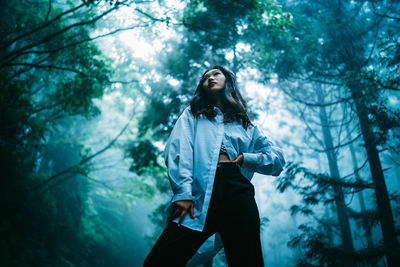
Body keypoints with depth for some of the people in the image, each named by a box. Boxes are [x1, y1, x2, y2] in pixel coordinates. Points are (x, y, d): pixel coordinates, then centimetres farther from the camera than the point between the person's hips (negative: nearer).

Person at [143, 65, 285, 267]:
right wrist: (183, 193, -10)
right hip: (199, 193, -1)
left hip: (237, 192, 1)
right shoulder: (192, 114, 25)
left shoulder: (247, 126, 28)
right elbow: (178, 150, 6)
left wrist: (245, 158, 2)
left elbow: (277, 159, 20)